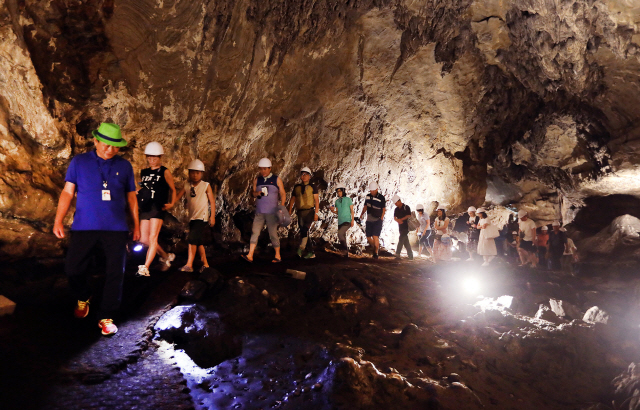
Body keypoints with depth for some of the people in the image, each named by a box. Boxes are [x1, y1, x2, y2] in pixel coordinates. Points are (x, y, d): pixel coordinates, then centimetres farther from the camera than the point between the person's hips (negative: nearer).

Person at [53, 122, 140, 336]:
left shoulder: (124, 166, 6)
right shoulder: (79, 162, 4)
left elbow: (131, 197, 12)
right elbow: (67, 192, 3)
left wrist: (136, 225, 13)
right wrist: (58, 221, -5)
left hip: (116, 229, 0)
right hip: (84, 227, 0)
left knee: (115, 274, -2)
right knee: (73, 268, 1)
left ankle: (106, 317, 10)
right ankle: (83, 298, 33)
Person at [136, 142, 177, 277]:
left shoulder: (164, 172, 3)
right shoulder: (144, 173, 17)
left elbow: (173, 190, 6)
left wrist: (171, 203, -8)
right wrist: (138, 202, 8)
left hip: (158, 208, -6)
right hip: (145, 208, 6)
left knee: (153, 238, -10)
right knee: (144, 239, 6)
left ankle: (145, 268, -10)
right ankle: (166, 256, 26)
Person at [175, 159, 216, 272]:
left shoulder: (206, 186, -2)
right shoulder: (187, 186, 8)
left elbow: (212, 201, 0)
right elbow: (177, 197, 3)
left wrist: (212, 216, -4)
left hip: (202, 217, -5)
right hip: (192, 217, 5)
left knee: (193, 239, -14)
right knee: (198, 241, 11)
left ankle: (189, 265, -10)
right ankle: (205, 263, 23)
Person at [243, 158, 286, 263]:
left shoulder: (277, 179, 3)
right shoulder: (257, 179, 10)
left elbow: (283, 194, 3)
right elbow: (252, 192, 14)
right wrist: (257, 193, -10)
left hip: (272, 212, -3)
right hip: (259, 212, 3)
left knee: (273, 233, 1)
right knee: (255, 232, -5)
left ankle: (278, 256, 12)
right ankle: (250, 255, -6)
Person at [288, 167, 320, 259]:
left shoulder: (312, 187, 7)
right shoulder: (297, 187, 16)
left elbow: (317, 201, 2)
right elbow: (292, 200, 18)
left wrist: (316, 213, -8)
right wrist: (289, 212, 10)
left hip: (309, 211, -4)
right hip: (300, 212, 4)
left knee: (305, 228, -25)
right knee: (303, 231, 1)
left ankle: (302, 247, -32)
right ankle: (311, 253, 8)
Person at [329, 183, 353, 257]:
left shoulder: (348, 199, -1)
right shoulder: (337, 201, 12)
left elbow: (352, 211, 1)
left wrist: (352, 220, -7)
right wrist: (333, 210, -4)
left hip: (347, 221, -6)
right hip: (340, 222, 6)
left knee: (340, 233, -26)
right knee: (343, 238, 7)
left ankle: (345, 248, -13)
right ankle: (346, 254, 18)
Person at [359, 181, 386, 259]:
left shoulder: (381, 197, -9)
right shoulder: (368, 196, 5)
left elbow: (384, 209, -2)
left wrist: (381, 219, -7)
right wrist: (362, 214, 1)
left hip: (377, 220, -5)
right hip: (369, 220, 5)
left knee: (375, 236, -14)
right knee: (368, 238, 7)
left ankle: (376, 253, 2)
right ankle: (376, 247, 34)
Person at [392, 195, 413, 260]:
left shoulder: (406, 207, -4)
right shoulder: (396, 209, 12)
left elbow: (408, 216, -11)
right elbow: (394, 217, 4)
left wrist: (401, 219, -16)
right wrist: (398, 220, -18)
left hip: (406, 226, -6)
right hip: (400, 227, 6)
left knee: (401, 239, -14)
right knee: (406, 241, 8)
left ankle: (397, 254, -18)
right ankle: (410, 256, 13)